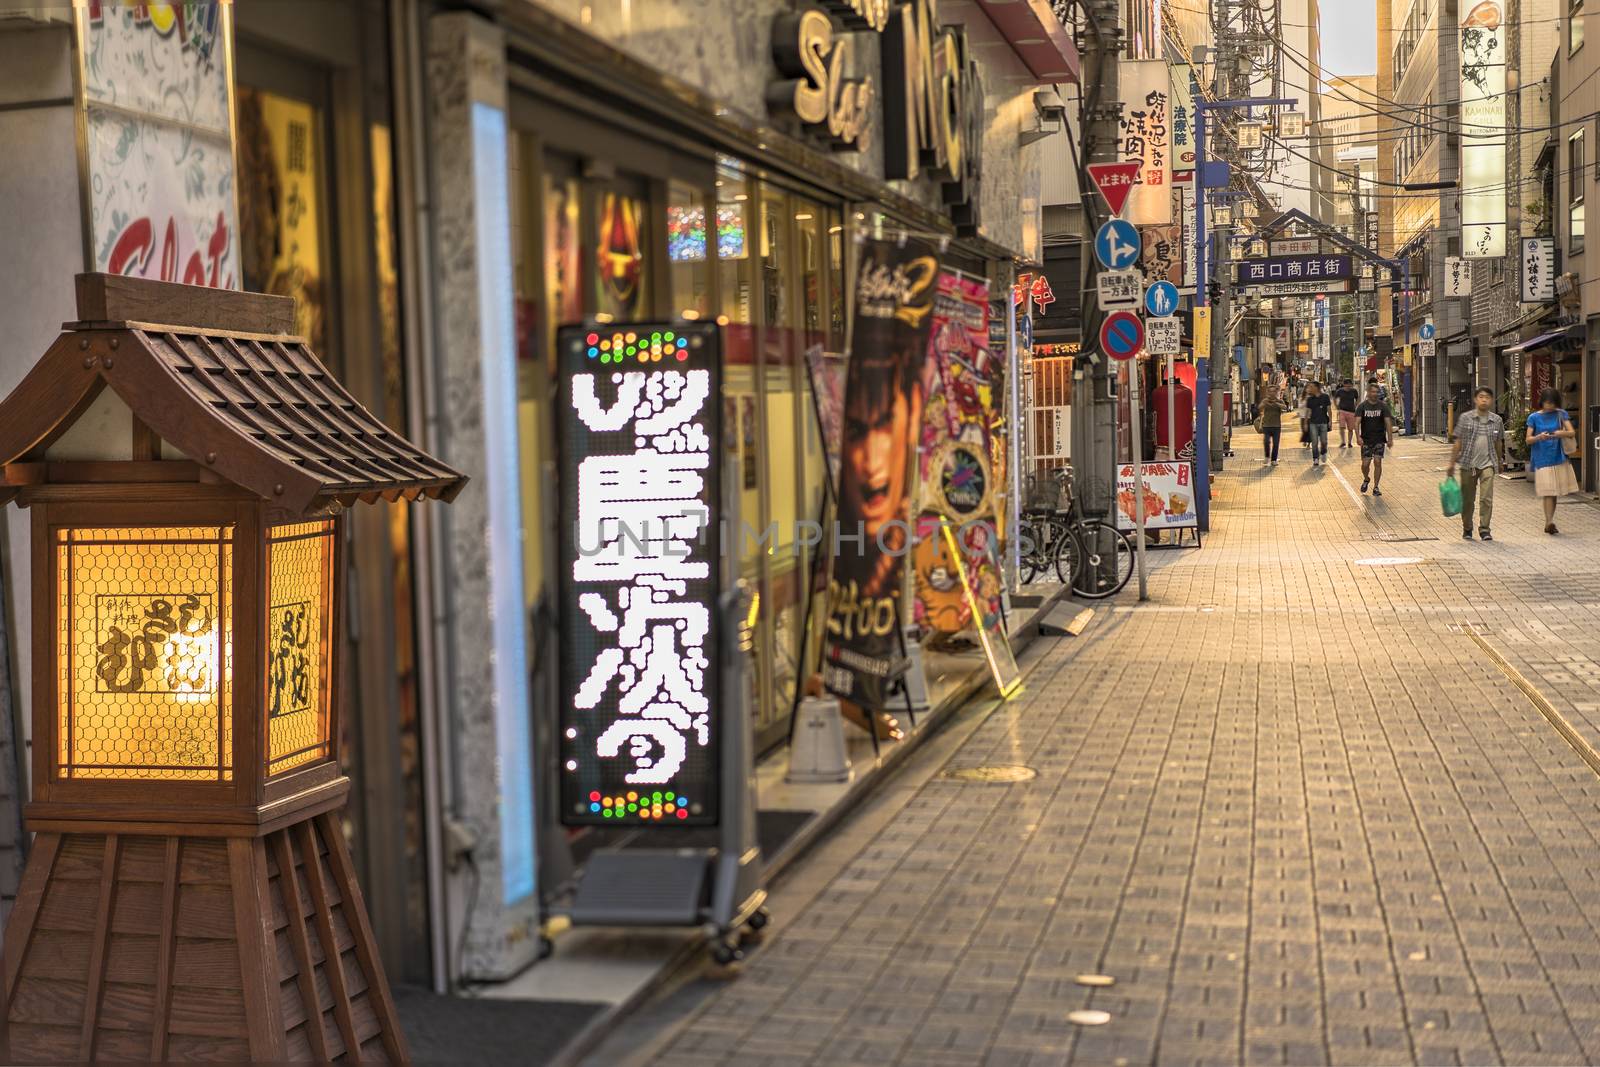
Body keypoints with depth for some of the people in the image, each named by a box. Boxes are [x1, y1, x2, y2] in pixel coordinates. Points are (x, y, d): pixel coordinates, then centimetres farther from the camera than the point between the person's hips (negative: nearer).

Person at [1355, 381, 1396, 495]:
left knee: (1377, 462, -7)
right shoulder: (1362, 406, -3)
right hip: (1366, 440, 0)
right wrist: (1358, 437, -24)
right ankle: (1366, 479, 30)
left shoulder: (1383, 406, -1)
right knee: (1365, 464, -3)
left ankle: (1376, 487, 4)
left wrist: (1390, 439, -10)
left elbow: (1388, 422, -3)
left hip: (1379, 439, 0)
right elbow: (1357, 422, -11)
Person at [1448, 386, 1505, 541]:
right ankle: (1467, 529, 25)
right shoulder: (1465, 418, -2)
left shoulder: (1496, 420, 4)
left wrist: (1500, 462, 23)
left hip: (1487, 464, 0)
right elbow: (1458, 442, 0)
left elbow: (1499, 443, 15)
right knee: (1467, 499, 10)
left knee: (1487, 498, -10)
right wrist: (1452, 463, -3)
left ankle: (1484, 529, -4)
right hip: (1468, 464, 0)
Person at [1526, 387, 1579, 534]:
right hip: (1542, 459, -2)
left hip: (1559, 457, 2)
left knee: (1554, 492, 7)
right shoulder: (1534, 417, 1)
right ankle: (1549, 522, -16)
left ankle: (1549, 523, 17)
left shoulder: (1561, 414, 5)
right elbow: (1528, 440, -3)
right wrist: (1539, 437, -24)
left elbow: (1572, 432, -3)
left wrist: (1562, 433, -24)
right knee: (1548, 492, -10)